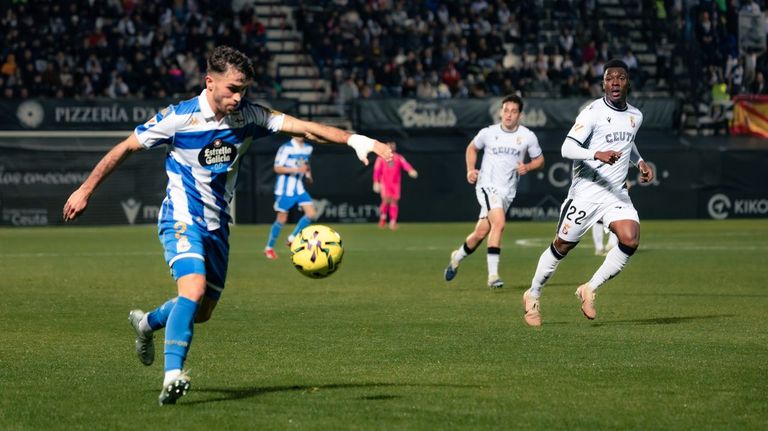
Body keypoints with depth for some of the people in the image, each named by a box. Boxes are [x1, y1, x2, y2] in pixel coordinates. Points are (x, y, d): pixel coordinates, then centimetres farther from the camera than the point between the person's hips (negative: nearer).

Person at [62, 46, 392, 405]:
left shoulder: (248, 116, -3)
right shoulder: (178, 117, -15)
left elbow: (304, 128, -9)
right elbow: (125, 148, -5)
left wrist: (355, 140, -22)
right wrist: (86, 190, -3)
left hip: (216, 226, 6)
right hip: (182, 219, -6)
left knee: (203, 312, 13)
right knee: (194, 288, -29)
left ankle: (147, 323, 43)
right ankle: (173, 376, -33)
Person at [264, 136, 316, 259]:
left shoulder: (308, 148, 7)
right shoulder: (286, 148, -15)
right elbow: (277, 168, -18)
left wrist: (308, 174, 5)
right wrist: (296, 170, -27)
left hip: (299, 188, 6)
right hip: (285, 189, -6)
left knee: (311, 214, -6)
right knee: (281, 220, -2)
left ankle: (293, 238, 10)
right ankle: (269, 248, 14)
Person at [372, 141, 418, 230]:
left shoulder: (399, 158, 6)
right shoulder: (381, 158, 6)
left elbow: (405, 164, -11)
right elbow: (377, 170, 3)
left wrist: (411, 170, -33)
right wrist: (376, 182, -6)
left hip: (396, 184, 2)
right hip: (384, 183, -2)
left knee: (394, 202, -1)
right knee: (386, 200, -18)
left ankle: (393, 222, 4)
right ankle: (383, 217, 5)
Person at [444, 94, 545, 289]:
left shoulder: (528, 136, 0)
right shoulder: (488, 133, -1)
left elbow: (539, 160, 12)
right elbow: (472, 148, 17)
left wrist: (527, 167, -9)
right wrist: (470, 169, 2)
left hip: (507, 191, 3)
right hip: (487, 185, -3)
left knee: (481, 233, 5)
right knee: (499, 223, -25)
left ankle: (457, 257, 32)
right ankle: (493, 275, -23)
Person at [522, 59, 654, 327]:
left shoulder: (635, 116, 9)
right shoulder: (594, 112, -13)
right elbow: (567, 148, -21)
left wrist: (639, 161, 13)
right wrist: (597, 154, -36)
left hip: (617, 194, 5)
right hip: (586, 192, -5)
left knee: (630, 240, -18)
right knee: (562, 247, 4)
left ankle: (590, 290, -2)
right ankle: (532, 296, 26)